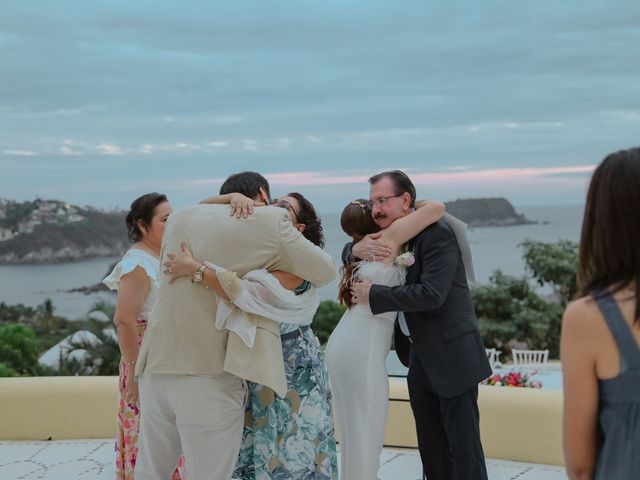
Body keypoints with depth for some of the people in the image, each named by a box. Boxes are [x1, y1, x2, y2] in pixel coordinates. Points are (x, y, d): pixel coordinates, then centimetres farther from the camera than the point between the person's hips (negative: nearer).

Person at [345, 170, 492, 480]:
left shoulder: (437, 233, -16)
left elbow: (431, 294, -26)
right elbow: (351, 254, 22)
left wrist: (373, 295, -18)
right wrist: (356, 250, -3)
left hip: (452, 357, -8)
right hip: (420, 360, 8)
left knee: (464, 448, -1)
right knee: (432, 453, 14)